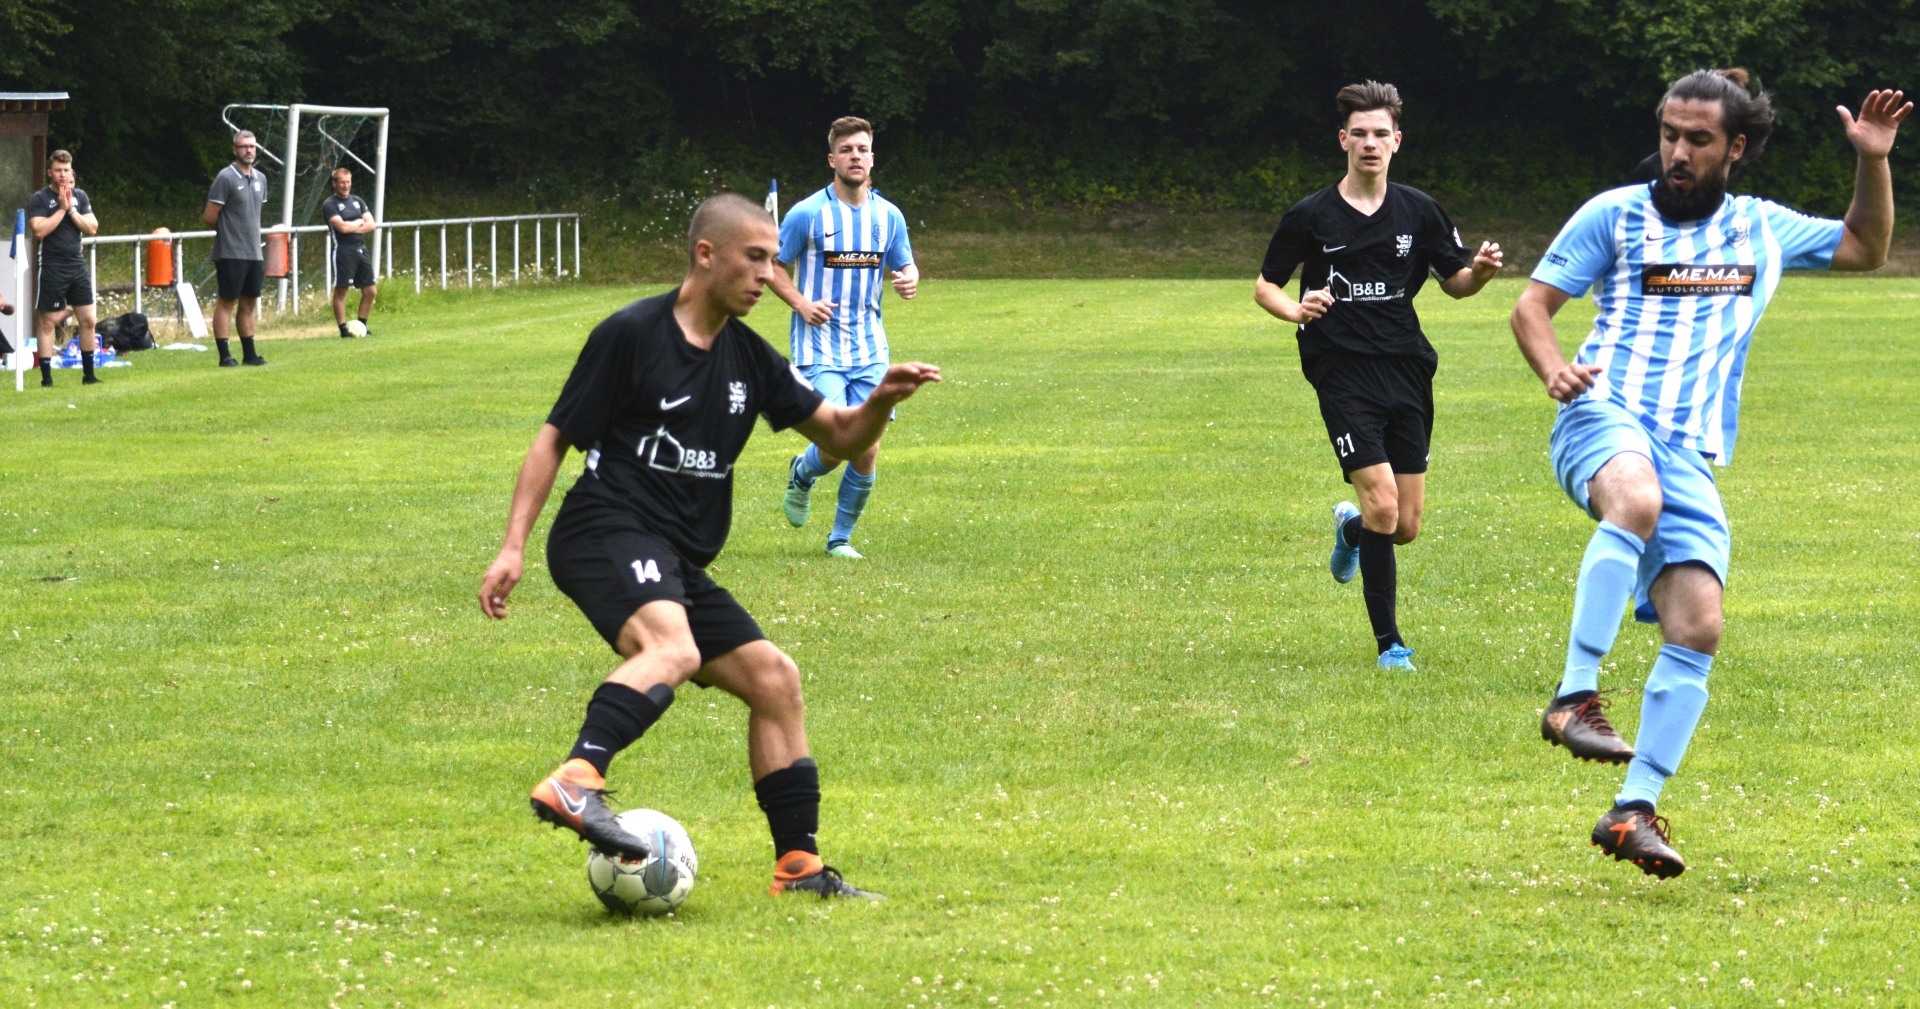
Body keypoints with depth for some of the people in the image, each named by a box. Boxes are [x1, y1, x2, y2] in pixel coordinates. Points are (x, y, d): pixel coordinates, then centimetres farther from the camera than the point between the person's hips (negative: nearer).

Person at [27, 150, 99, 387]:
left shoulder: (80, 196, 9)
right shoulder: (39, 199, -5)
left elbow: (92, 228, 2)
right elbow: (40, 230, -18)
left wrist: (72, 210, -10)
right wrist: (62, 209, -16)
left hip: (77, 266, 5)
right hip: (52, 268, -5)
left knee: (87, 320, 5)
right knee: (47, 322, -1)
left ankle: (89, 374, 15)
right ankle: (46, 377, 3)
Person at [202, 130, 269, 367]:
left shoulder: (260, 178, 12)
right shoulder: (226, 178, -10)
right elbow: (210, 216, -9)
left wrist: (249, 232, 13)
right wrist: (228, 232, 3)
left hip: (254, 253, 7)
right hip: (231, 253, -7)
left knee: (249, 303, 12)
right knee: (227, 302, -5)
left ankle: (249, 354, 18)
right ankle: (225, 355, -5)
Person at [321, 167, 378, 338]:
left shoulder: (357, 201, 16)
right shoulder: (330, 205, -4)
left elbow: (371, 224, 7)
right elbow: (342, 227, -17)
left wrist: (352, 227, -8)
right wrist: (359, 223, 0)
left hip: (361, 249, 7)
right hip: (343, 251, -7)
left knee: (370, 291, 6)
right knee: (341, 291, -5)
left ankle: (361, 326, 18)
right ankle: (343, 329, -1)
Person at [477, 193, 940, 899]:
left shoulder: (750, 360, 15)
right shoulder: (632, 334, -4)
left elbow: (840, 438, 17)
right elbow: (555, 439, -3)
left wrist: (881, 402, -6)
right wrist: (513, 547, -10)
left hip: (677, 563, 8)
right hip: (606, 531, -8)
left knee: (774, 678, 7)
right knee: (671, 648, -35)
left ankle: (799, 867, 14)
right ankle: (575, 781, -53)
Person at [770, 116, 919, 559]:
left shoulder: (889, 216, 5)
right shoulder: (807, 214, -7)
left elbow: (904, 267, 17)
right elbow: (771, 266, 3)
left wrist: (909, 281, -8)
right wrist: (801, 303, -13)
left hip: (870, 350, 4)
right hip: (820, 349, -4)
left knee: (867, 453, -2)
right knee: (837, 445, -15)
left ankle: (841, 537, 19)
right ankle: (802, 474, 22)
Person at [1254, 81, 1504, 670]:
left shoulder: (1418, 212, 7)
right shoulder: (1311, 217, 0)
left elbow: (1455, 283, 14)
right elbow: (1265, 286, 7)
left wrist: (1480, 271, -9)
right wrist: (1297, 309, -15)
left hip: (1407, 372, 3)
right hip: (1343, 375, -3)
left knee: (1405, 528, 4)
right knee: (1383, 503, -17)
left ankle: (1351, 529, 42)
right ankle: (1388, 643, -5)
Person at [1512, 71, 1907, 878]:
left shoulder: (1762, 230, 19)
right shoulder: (1616, 214, 9)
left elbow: (1865, 249, 33)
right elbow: (1532, 305, 8)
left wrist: (1874, 162, 17)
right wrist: (1554, 370, -12)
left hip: (1690, 455, 4)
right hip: (1606, 417, -4)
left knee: (1698, 628, -11)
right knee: (1637, 500, -40)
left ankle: (1634, 812, -2)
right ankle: (1574, 698, -40)